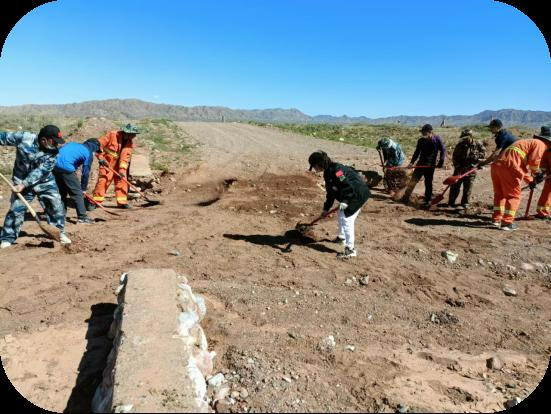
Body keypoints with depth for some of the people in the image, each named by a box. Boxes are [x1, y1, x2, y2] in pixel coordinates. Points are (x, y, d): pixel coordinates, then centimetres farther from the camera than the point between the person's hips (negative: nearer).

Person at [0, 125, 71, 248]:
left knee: (56, 205, -2)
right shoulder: (24, 137, -19)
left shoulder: (53, 152, -17)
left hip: (45, 182, 2)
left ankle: (59, 232, 16)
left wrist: (24, 184, -29)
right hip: (22, 180, -1)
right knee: (16, 208, -3)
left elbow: (40, 171, -22)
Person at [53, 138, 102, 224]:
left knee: (62, 191, 21)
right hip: (66, 167, -7)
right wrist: (84, 188, 14)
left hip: (54, 164, 7)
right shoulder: (89, 153, 7)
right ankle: (82, 217, 3)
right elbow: (85, 172, 5)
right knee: (77, 193, 3)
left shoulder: (74, 144, 26)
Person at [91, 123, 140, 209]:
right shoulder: (112, 135, -17)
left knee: (122, 180, 3)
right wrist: (100, 157, -18)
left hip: (119, 164, 5)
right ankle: (95, 201, 1)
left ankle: (122, 202, 12)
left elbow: (126, 156, -10)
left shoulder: (130, 142, -4)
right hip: (107, 162, -5)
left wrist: (122, 169, -19)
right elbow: (99, 144, -14)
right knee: (103, 181, -9)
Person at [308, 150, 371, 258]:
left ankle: (350, 249, -4)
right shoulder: (328, 173, 8)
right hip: (350, 196, 11)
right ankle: (341, 237, 48)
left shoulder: (335, 169, -24)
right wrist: (326, 209, 17)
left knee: (347, 220, -12)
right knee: (341, 216, 24)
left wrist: (345, 201, -36)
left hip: (358, 195, -11)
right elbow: (331, 192, 15)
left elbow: (348, 185, -30)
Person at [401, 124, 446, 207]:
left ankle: (428, 201, 13)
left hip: (430, 165, -3)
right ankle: (406, 197, 11)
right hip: (420, 163, 3)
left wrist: (441, 162, -8)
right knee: (413, 180, 2)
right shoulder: (421, 140, 1)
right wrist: (412, 162, -3)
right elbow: (417, 152, 7)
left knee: (428, 183, 3)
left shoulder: (437, 139, -8)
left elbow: (443, 150, -1)